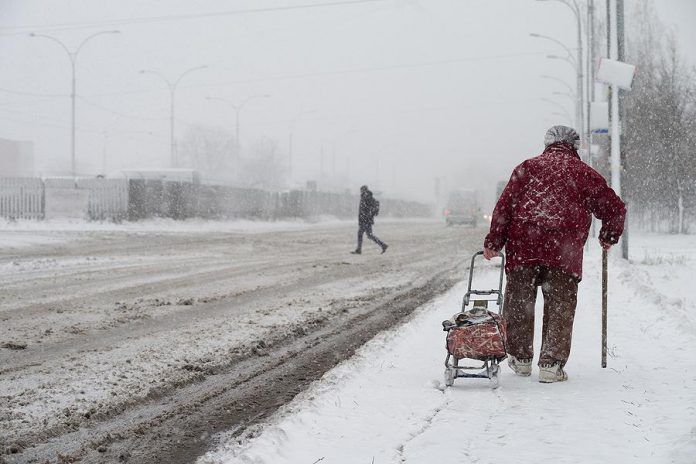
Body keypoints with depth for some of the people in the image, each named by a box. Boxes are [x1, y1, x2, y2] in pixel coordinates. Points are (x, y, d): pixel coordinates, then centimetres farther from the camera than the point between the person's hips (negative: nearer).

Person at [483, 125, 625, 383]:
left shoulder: (527, 167, 13)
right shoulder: (585, 173, 13)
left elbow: (505, 205, 4)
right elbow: (615, 208, 15)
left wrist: (493, 242, 5)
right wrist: (608, 238, 31)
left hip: (522, 247, 1)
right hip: (564, 252, -1)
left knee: (519, 304, 14)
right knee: (560, 308, 5)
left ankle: (520, 358, 22)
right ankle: (551, 364, 0)